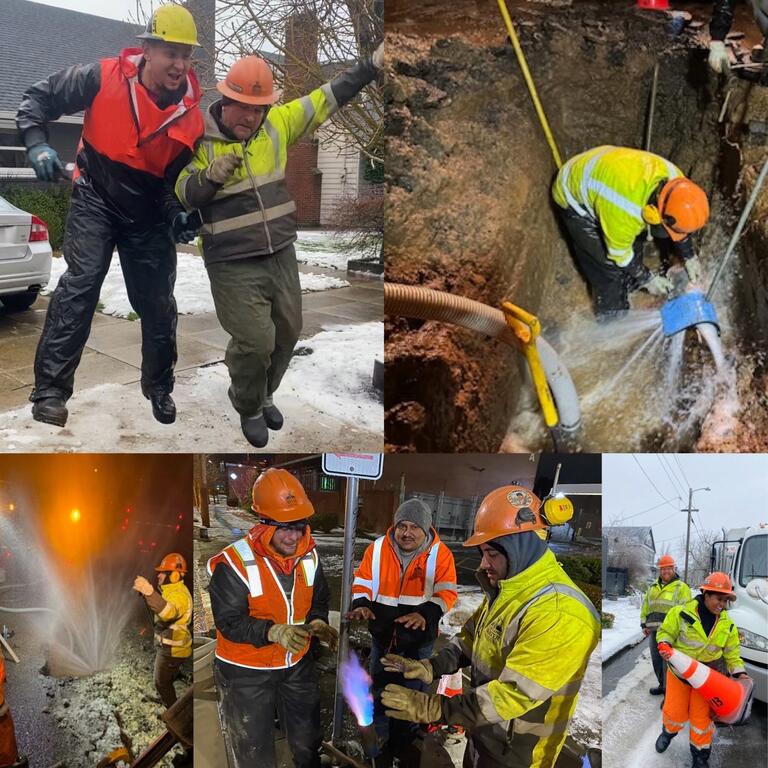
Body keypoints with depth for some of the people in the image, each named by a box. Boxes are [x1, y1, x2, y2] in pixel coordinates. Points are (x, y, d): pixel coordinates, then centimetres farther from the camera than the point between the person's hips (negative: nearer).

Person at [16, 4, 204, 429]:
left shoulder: (191, 115, -8)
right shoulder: (102, 78, -15)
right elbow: (38, 98, -3)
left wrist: (181, 214, -10)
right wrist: (37, 143, -18)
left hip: (150, 214, 3)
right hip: (96, 199, -3)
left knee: (158, 303, 8)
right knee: (79, 285, -19)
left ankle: (159, 387, 29)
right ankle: (50, 389, -14)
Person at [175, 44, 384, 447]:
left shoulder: (277, 123, 1)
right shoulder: (201, 139, -8)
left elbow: (326, 97, 8)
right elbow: (183, 195, -6)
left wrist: (373, 63, 8)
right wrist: (211, 176, -26)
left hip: (282, 256, 5)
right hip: (234, 266, -5)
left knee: (286, 334, 14)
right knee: (255, 342, -7)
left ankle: (264, 395, 40)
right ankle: (248, 407, 22)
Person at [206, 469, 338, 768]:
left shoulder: (309, 555, -6)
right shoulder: (234, 564, -25)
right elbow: (229, 622, -23)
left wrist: (316, 623, -16)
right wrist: (274, 632, -36)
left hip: (297, 665, 5)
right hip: (246, 673, -5)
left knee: (308, 744, 22)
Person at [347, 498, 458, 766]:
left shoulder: (440, 554, -13)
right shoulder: (378, 548, -7)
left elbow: (446, 593, -14)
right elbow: (362, 582, -1)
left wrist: (426, 614, -30)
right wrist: (361, 604, -20)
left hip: (419, 640, -2)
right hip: (383, 636, 2)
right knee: (381, 693, 17)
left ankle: (406, 744, 36)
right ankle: (382, 743, 38)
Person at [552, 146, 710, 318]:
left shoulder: (673, 179, -22)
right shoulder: (625, 211, -42)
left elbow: (680, 220, 1)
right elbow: (619, 252, -22)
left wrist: (690, 257, 4)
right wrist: (647, 279, -8)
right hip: (574, 198, -7)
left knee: (635, 240, 14)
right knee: (609, 266, -4)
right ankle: (612, 320, 18)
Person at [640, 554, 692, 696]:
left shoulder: (681, 587, -1)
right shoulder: (653, 587, 18)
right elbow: (645, 606, 22)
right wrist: (644, 624, 15)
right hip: (654, 629, 6)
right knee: (656, 659, 13)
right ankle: (662, 684, 29)